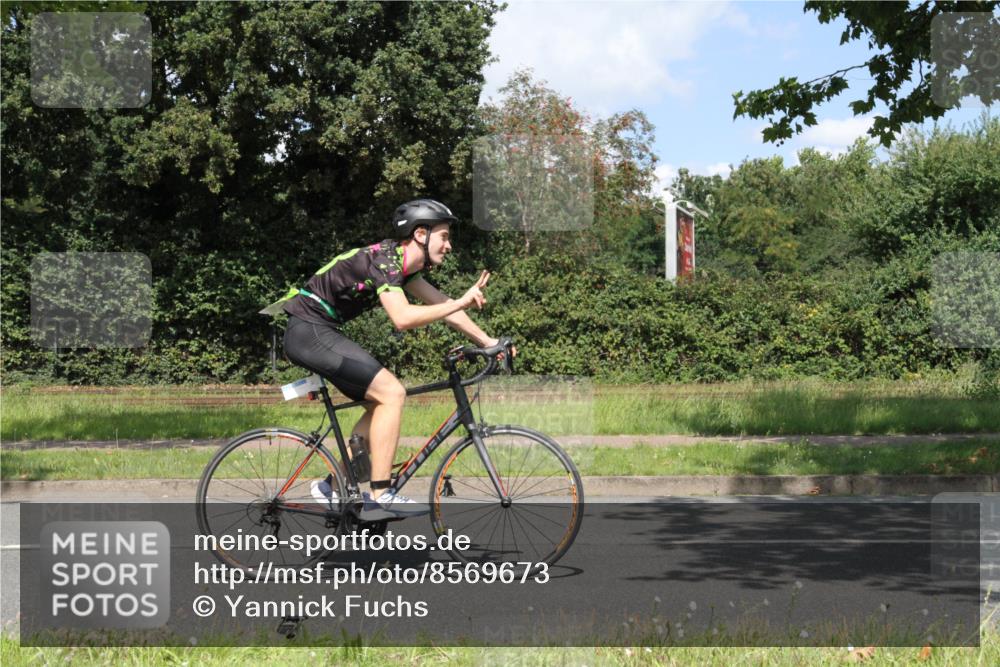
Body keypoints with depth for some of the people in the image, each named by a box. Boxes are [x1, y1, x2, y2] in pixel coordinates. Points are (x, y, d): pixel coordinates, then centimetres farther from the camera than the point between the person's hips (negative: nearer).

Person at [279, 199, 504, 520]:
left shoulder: (403, 262, 11)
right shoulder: (385, 260, -19)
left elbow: (439, 302, 16)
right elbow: (403, 318, -32)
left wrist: (487, 341, 11)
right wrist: (461, 304, -29)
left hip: (318, 333, 10)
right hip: (310, 332, -10)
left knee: (381, 402, 12)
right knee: (392, 392, -15)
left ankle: (334, 487, 17)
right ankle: (380, 496, -13)